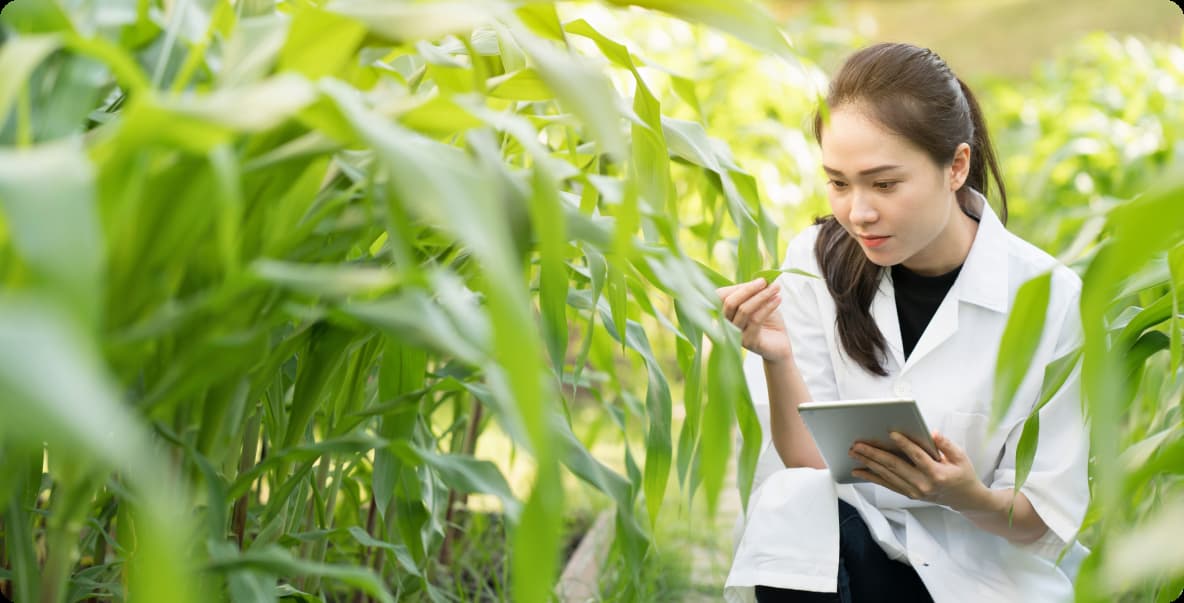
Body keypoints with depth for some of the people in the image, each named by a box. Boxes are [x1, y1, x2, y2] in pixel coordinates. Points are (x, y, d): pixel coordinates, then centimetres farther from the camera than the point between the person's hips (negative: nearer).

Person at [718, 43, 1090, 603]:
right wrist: (777, 361, -24)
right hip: (843, 543, 2)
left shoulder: (1048, 297, -13)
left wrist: (970, 497, -27)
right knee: (792, 498, -28)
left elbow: (1047, 521, -7)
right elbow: (810, 464, -7)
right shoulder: (818, 261, -5)